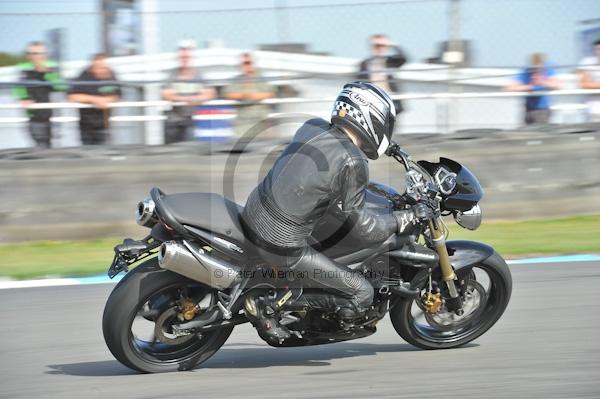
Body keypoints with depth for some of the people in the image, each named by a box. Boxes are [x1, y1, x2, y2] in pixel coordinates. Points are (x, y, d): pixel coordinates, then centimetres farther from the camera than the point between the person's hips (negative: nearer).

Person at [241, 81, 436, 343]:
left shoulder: (312, 127, 5)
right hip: (281, 247, -8)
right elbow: (360, 225, -11)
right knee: (361, 294, 0)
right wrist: (407, 218, 0)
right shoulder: (353, 162, -17)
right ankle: (266, 307, 0)